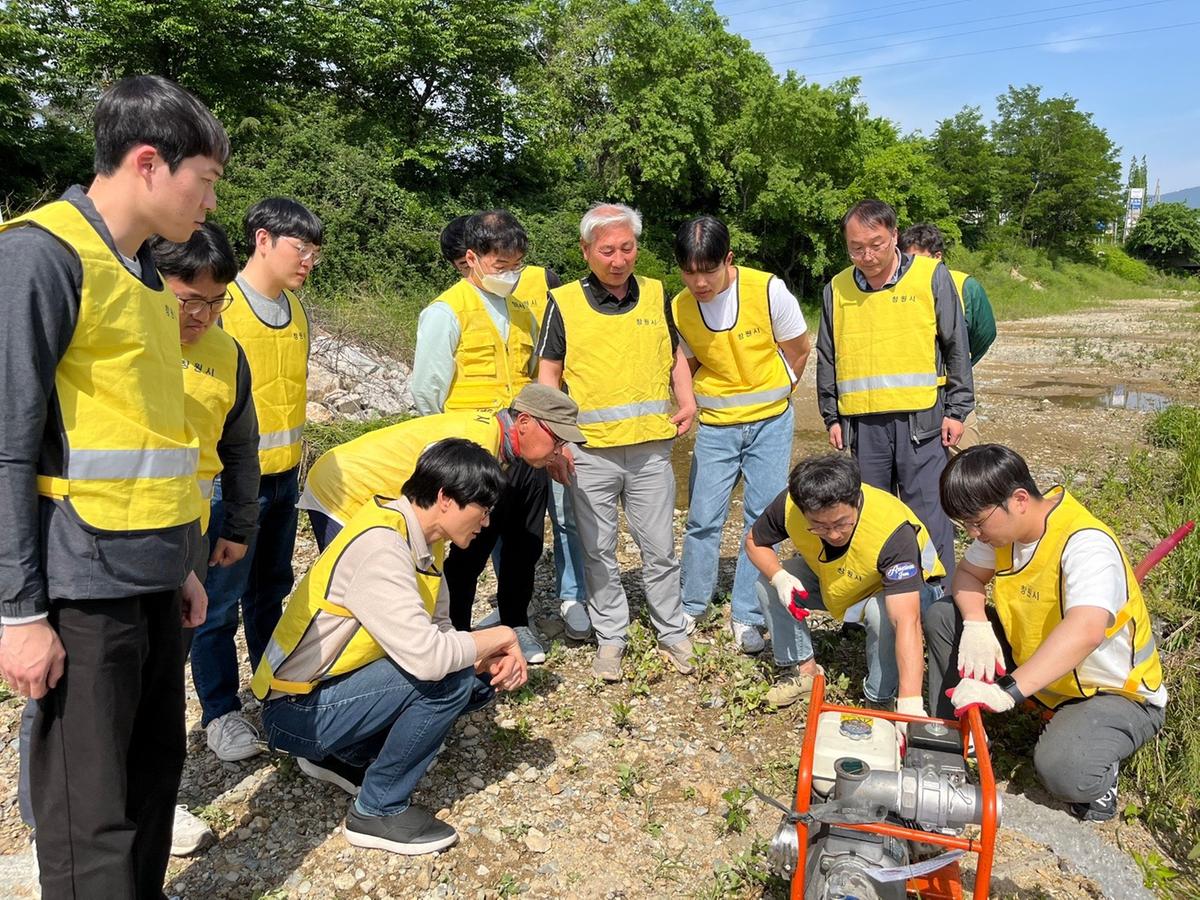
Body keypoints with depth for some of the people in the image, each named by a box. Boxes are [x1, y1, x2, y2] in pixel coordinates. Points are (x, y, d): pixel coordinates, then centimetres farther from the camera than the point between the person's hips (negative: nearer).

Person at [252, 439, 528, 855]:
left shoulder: (424, 542, 1)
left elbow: (439, 630, 5)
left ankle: (343, 755, 15)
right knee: (448, 679, -24)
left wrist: (490, 659, -13)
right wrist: (497, 637, -18)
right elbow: (426, 656, -35)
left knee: (480, 679, 3)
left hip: (341, 682, 9)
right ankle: (377, 811, -4)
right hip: (297, 711, -9)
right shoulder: (379, 544, -27)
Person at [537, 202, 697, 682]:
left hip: (651, 448, 2)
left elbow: (675, 354, 19)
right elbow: (548, 374, 2)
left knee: (660, 548, 9)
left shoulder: (656, 295, 8)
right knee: (598, 550, 9)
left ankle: (672, 633, 26)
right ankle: (610, 638, 24)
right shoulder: (564, 302, -1)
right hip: (590, 451, -1)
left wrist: (687, 402, 2)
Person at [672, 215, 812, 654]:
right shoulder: (680, 308, -9)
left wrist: (767, 398, 6)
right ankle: (690, 608, 21)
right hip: (715, 425, 2)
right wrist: (695, 403, -2)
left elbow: (798, 351, -2)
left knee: (762, 518, -1)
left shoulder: (769, 291, -17)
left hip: (770, 423, -1)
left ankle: (747, 618, 11)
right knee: (703, 519, 3)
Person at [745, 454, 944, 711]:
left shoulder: (894, 531, -41)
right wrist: (779, 577, -30)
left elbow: (907, 622, -47)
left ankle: (879, 698, -10)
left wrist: (910, 703, -55)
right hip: (831, 583, 4)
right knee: (767, 583, -16)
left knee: (883, 613, -37)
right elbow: (754, 542, -8)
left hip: (906, 588, -4)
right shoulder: (789, 505, -30)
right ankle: (801, 668, 3)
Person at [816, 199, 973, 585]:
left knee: (930, 522, -2)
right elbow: (827, 360, 16)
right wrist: (832, 418, 13)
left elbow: (957, 347, 4)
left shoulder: (932, 276, 1)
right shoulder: (837, 289, 9)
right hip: (861, 425, 3)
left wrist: (956, 410, 1)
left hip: (921, 421, -3)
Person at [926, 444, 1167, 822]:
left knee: (1061, 769, -36)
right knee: (941, 616, -2)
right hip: (1037, 670, 8)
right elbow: (969, 574, 5)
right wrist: (976, 625, -17)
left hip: (1114, 692, -7)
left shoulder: (1086, 543, -34)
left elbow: (1085, 631, -49)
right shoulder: (1004, 523, -9)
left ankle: (1098, 757, 1)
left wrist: (1007, 692, -56)